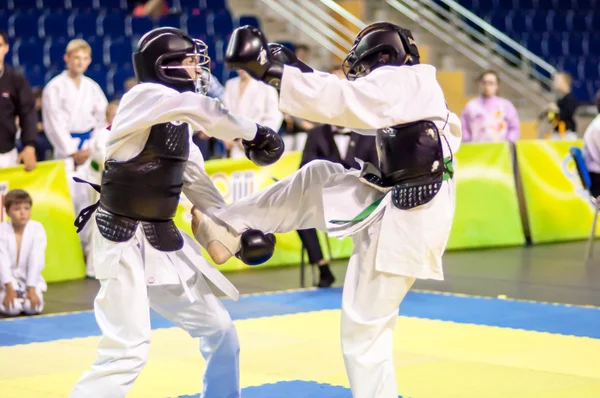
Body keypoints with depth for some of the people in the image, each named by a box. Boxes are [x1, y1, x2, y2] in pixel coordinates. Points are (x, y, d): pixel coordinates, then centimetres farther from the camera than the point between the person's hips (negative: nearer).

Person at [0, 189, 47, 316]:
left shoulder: (37, 229, -11)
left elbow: (36, 260, -15)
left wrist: (31, 289, -20)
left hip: (30, 279, 1)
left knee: (33, 307, -25)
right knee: (12, 308, -27)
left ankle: (24, 295, 10)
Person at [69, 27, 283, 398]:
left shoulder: (180, 127, 9)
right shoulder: (142, 98, -14)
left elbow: (199, 184, 16)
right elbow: (203, 109, -27)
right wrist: (255, 133, -15)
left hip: (164, 241, 8)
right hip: (123, 241, -8)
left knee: (220, 332, 13)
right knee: (129, 349, -17)